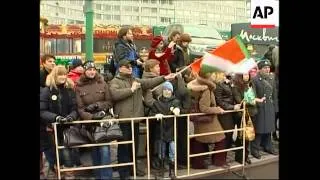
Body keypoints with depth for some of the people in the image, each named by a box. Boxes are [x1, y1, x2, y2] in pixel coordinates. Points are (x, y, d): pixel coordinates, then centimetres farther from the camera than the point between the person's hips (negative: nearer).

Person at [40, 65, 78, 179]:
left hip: (66, 128, 1)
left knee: (67, 153, 0)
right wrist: (56, 117, -25)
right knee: (53, 154, 8)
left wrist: (71, 116, -21)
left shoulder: (70, 90, 2)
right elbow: (42, 111, -10)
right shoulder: (46, 91, -6)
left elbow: (75, 108, 1)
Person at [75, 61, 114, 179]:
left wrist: (98, 105, -14)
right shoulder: (79, 87, -1)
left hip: (104, 120, -1)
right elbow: (79, 108, -6)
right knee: (94, 150, 12)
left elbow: (109, 102, 1)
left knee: (104, 149, -8)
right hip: (89, 122, 1)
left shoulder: (102, 83, 1)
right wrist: (91, 117, -20)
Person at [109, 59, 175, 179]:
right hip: (123, 119, -6)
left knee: (135, 145, 16)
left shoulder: (137, 80, 16)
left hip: (135, 118, 6)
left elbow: (149, 82, 3)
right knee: (124, 146, 1)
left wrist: (164, 78, -9)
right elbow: (115, 94, -21)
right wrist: (131, 89, -14)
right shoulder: (115, 81, -2)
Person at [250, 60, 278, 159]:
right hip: (259, 108, -6)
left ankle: (268, 147, 30)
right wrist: (258, 103, -17)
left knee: (269, 128, 15)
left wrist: (275, 107, 10)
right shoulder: (255, 79, -10)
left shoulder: (272, 78, 10)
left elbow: (274, 94, 12)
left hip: (270, 108, 6)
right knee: (259, 129, 0)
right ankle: (255, 149, 10)